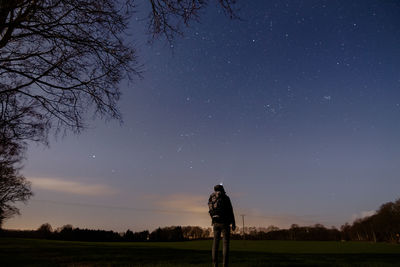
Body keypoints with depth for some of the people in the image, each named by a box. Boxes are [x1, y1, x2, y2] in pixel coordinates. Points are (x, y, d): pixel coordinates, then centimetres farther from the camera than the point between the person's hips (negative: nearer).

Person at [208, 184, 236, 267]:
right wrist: (233, 224, -4)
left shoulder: (211, 199, 11)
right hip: (224, 223, -4)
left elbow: (211, 212, 14)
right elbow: (230, 211, -7)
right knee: (226, 243, -2)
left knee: (215, 243, 7)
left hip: (215, 223, 5)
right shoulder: (225, 198, -4)